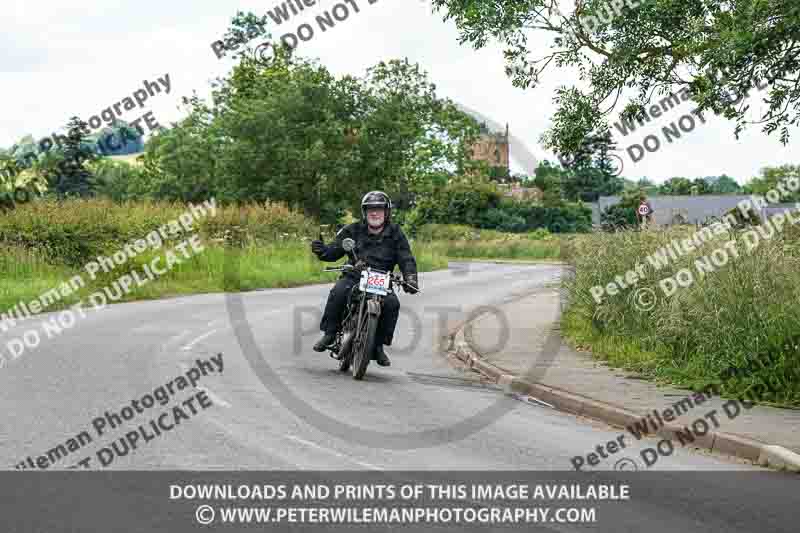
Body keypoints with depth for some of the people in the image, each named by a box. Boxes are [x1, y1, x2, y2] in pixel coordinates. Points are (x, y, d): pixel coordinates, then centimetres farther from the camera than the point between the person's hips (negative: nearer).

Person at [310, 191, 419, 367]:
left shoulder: (395, 233, 7)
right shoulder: (353, 230, 9)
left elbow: (406, 259, 1)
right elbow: (335, 251, 3)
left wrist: (410, 279, -18)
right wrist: (322, 251, -20)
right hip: (354, 276, 0)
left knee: (392, 303, -26)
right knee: (338, 292, -30)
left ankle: (379, 345, -10)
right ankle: (329, 334, -15)